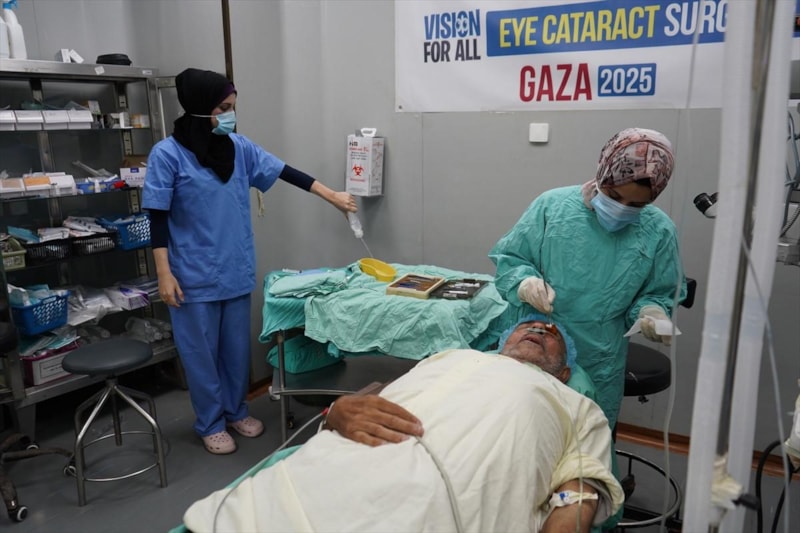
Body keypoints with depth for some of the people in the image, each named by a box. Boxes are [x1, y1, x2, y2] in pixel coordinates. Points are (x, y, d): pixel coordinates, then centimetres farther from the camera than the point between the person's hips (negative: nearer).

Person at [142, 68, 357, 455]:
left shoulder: (238, 147, 2)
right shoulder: (167, 154, -11)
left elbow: (283, 171, 5)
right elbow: (158, 218, -10)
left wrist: (331, 196, 5)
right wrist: (164, 274, -13)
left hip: (236, 270, 5)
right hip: (195, 276, -4)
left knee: (237, 347, 16)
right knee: (202, 352, 9)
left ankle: (236, 411, 35)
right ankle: (210, 424, 27)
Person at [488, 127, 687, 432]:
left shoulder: (658, 232, -4)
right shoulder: (552, 205, -9)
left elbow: (659, 294, 7)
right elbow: (507, 258, -2)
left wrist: (651, 312, -15)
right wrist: (524, 281, -22)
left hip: (599, 370, 1)